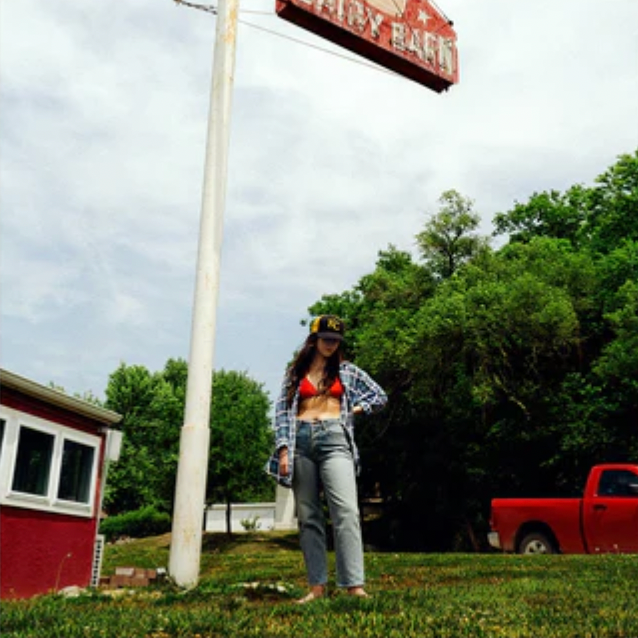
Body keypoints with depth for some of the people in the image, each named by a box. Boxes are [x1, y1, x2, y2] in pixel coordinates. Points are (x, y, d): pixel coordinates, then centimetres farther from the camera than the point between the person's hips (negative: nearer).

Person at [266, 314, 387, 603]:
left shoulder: (347, 371, 16)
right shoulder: (295, 373, 15)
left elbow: (379, 396, 19)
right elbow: (283, 412, 8)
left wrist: (351, 410, 7)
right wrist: (283, 450, -3)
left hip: (333, 439, -1)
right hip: (301, 441, 2)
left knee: (346, 511, -15)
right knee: (308, 516, 1)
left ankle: (354, 585, -18)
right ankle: (317, 586, 5)